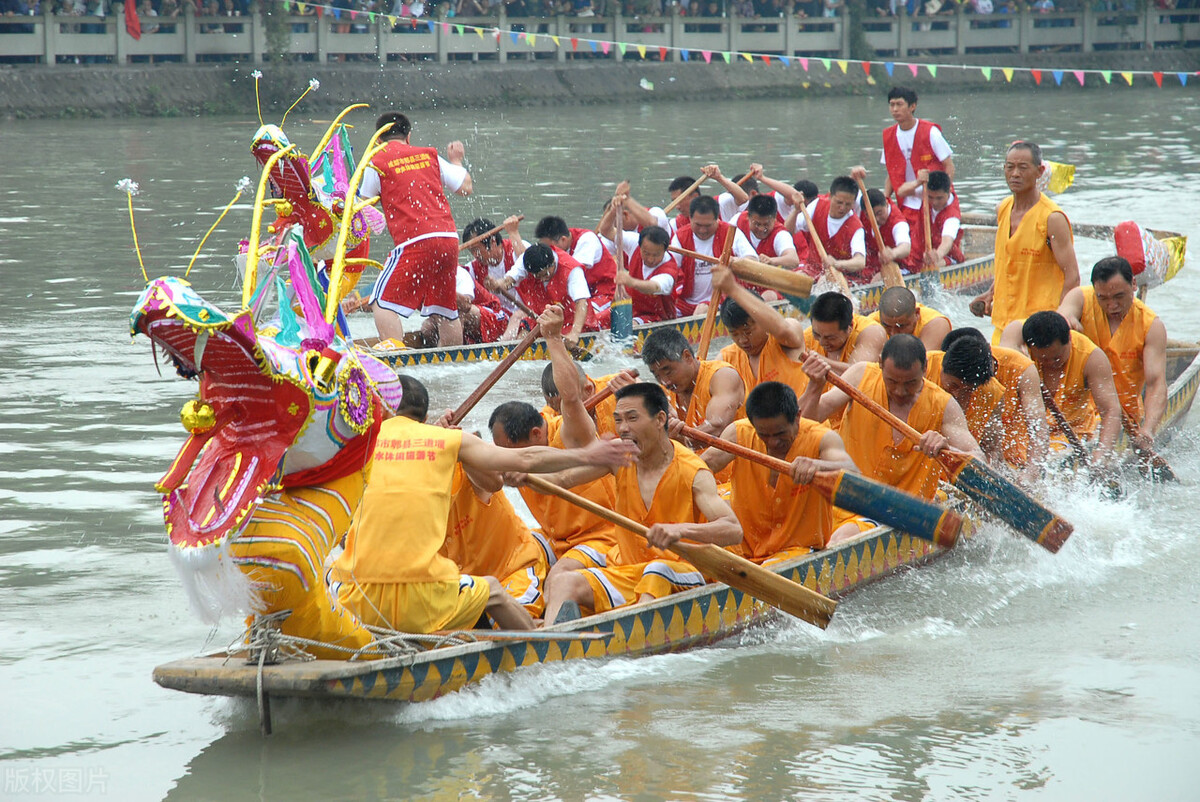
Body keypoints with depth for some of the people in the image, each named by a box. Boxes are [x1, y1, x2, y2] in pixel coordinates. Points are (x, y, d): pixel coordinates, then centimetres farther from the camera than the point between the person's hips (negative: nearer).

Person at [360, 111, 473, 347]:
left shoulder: (377, 162, 3)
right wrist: (457, 160, 37)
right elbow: (466, 187, 19)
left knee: (383, 302, -3)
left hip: (415, 241, -5)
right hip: (449, 239, 5)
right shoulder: (430, 155, 15)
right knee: (444, 307, 19)